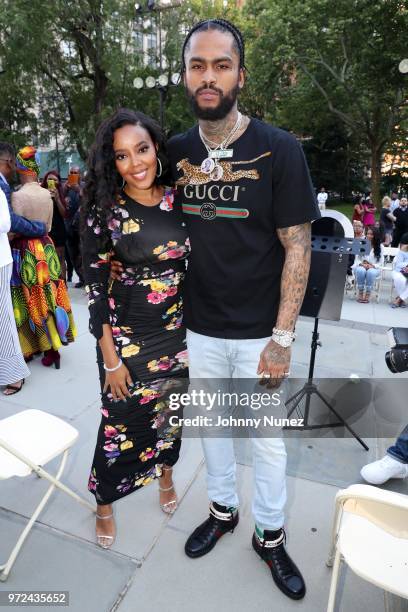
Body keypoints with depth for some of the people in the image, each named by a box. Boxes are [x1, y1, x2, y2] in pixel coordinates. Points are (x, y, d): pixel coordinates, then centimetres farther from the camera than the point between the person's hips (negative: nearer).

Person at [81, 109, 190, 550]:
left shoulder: (178, 200, -2)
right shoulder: (104, 210, -12)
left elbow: (194, 265, 7)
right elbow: (95, 286, -11)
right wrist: (110, 358, -12)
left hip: (178, 329, 4)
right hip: (126, 333, -3)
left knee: (171, 410, 20)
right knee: (122, 419, 10)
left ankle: (166, 476, 49)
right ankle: (104, 503, 38)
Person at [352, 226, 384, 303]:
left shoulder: (380, 247, 3)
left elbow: (381, 262, 0)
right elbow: (356, 259, 3)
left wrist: (372, 266, -18)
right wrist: (362, 264, -16)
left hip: (374, 268, 0)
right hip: (360, 266, 0)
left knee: (371, 272, -36)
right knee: (361, 270, -36)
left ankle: (368, 294, -24)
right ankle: (360, 293, -23)